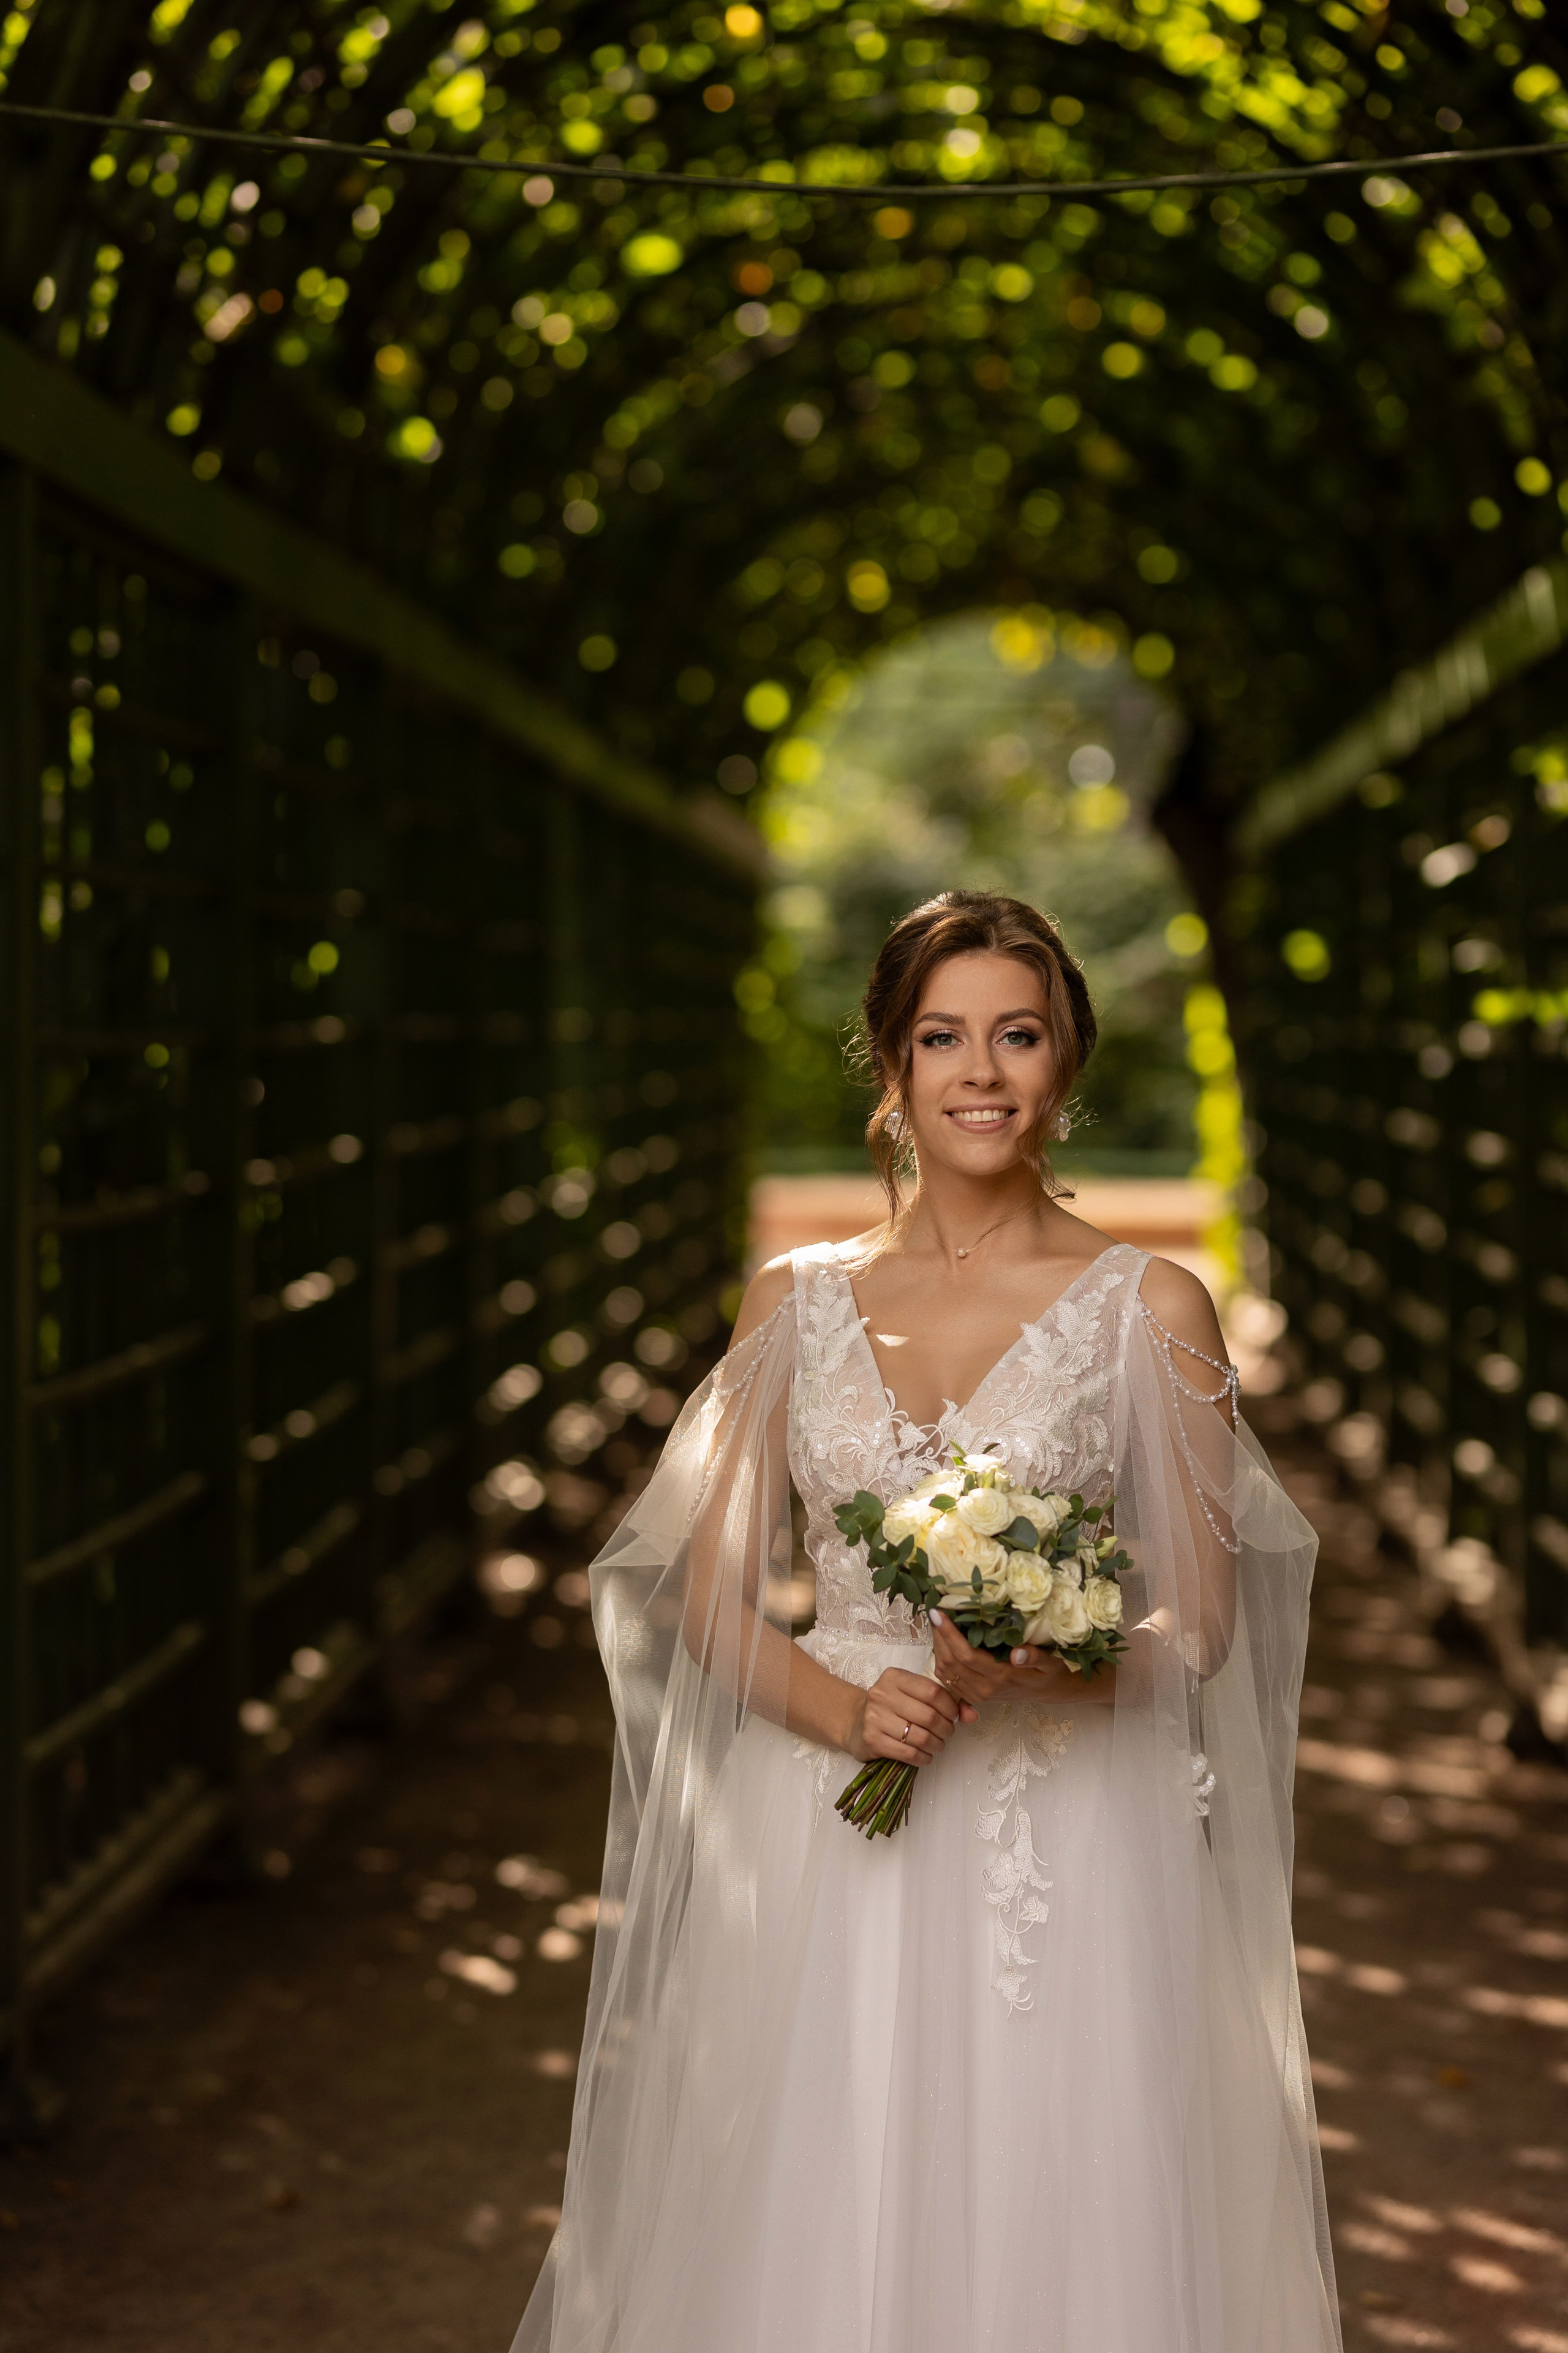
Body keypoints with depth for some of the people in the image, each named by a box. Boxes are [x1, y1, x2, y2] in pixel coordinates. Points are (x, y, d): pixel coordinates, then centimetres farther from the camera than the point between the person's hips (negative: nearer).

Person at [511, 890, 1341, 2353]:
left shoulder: (1149, 1310, -1)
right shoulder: (796, 1301, 6)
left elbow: (1202, 1621, 1)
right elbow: (711, 1598, 7)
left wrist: (1050, 1666, -19)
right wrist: (845, 1708, -12)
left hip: (1066, 1854, -2)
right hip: (824, 1853, 2)